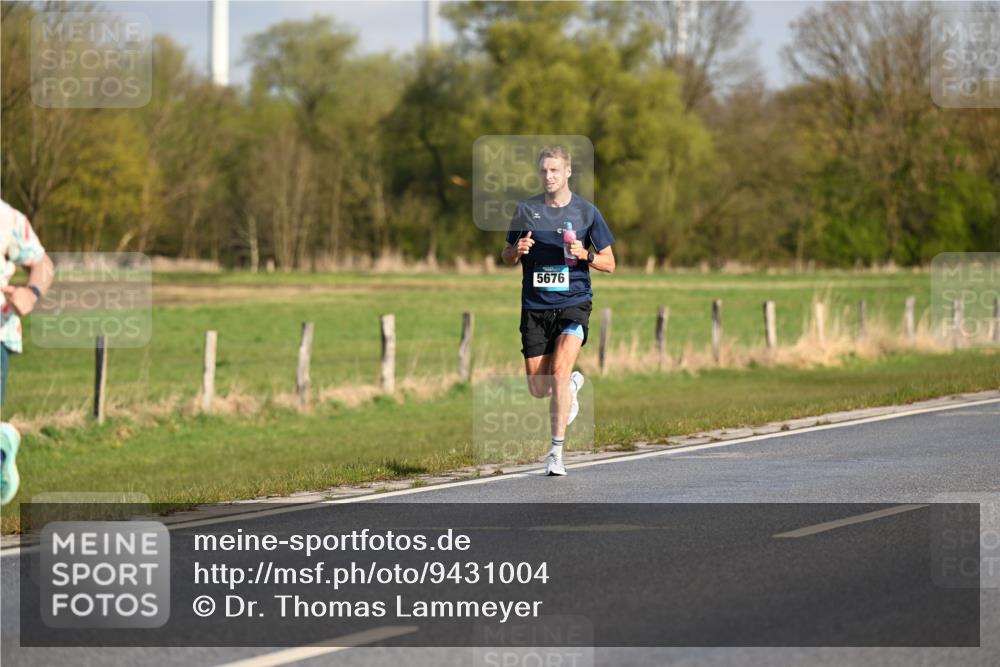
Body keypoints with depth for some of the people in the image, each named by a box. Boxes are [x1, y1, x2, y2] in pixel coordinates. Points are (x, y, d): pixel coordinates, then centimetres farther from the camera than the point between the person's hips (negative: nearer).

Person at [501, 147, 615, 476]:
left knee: (559, 370, -22)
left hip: (573, 303, -3)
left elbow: (609, 263, 6)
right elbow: (507, 257, 14)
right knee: (539, 389, 4)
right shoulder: (526, 210, 5)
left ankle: (556, 452, -14)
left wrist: (585, 255, -15)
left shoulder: (586, 212, 1)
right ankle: (572, 385, 41)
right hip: (535, 306, 3)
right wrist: (517, 250, -10)